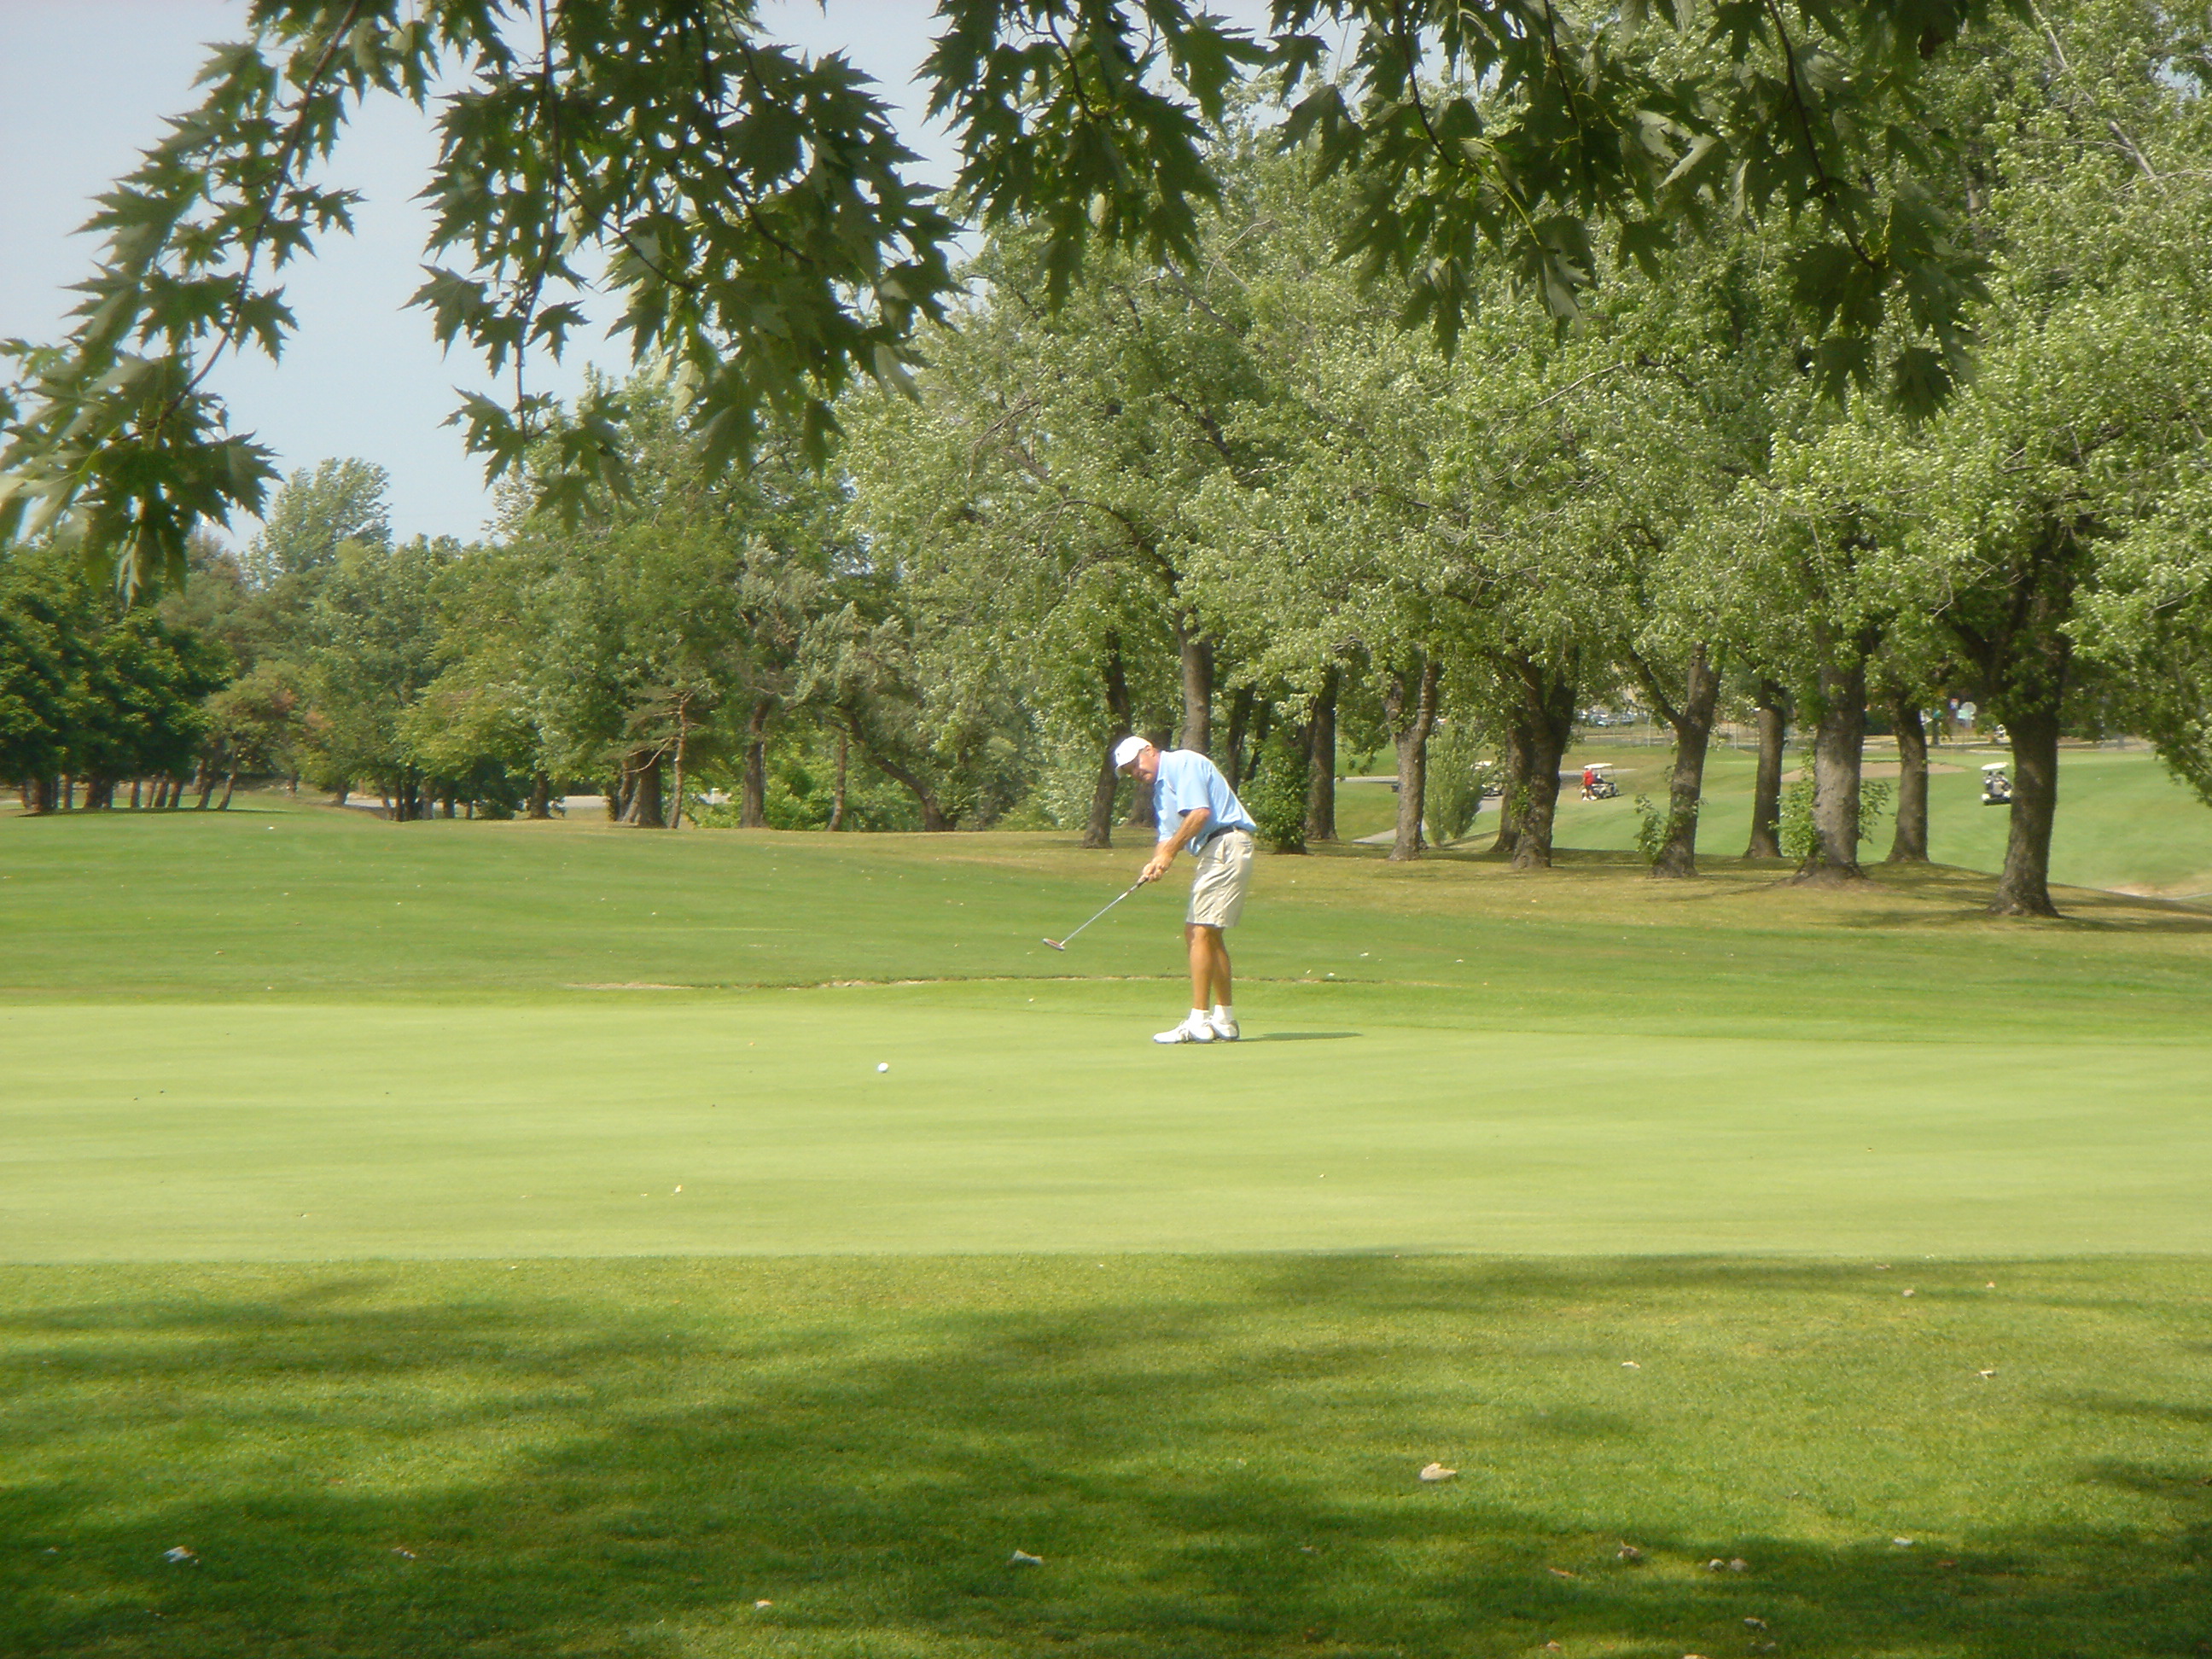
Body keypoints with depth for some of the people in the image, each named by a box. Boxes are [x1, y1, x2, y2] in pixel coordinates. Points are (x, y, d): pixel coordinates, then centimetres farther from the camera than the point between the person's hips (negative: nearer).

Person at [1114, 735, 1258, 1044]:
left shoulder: (1182, 763, -6)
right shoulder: (1160, 790, 23)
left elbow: (1200, 813, -18)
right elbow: (1168, 837, 16)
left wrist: (1168, 852, -12)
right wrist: (1156, 864, -6)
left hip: (1225, 844, -10)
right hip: (1215, 853, 10)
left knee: (1200, 932, -11)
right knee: (1209, 935, 13)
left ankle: (1199, 1023, -13)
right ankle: (1224, 1020, 17)